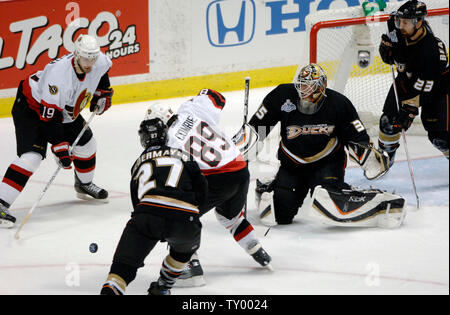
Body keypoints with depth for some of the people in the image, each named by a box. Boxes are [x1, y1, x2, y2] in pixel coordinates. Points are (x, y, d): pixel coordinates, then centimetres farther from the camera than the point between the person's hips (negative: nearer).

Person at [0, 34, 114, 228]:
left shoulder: (100, 62, -16)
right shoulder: (58, 74, -38)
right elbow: (49, 117, -34)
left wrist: (102, 93, 7)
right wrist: (60, 146, -36)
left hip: (65, 109, 8)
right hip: (32, 108, -8)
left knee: (86, 144, 16)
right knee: (32, 156, -23)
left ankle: (84, 185, 44)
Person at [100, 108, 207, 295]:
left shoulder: (139, 163, 27)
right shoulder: (182, 155, 22)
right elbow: (201, 191, 15)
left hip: (147, 212, 0)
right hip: (185, 220, 0)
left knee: (124, 264, 5)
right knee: (186, 246, 34)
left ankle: (110, 290, -19)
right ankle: (162, 288, 36)